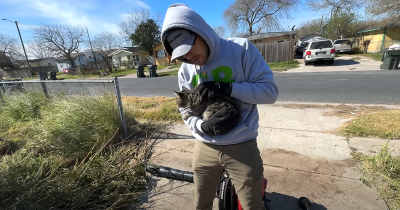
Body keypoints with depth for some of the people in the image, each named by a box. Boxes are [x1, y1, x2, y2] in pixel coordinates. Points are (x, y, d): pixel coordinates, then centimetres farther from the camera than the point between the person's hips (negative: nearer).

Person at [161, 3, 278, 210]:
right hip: (204, 149, 4)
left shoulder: (241, 48, -10)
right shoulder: (185, 71, 0)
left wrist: (227, 88, -24)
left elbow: (270, 91, -12)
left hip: (242, 147, -2)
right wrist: (204, 126, -18)